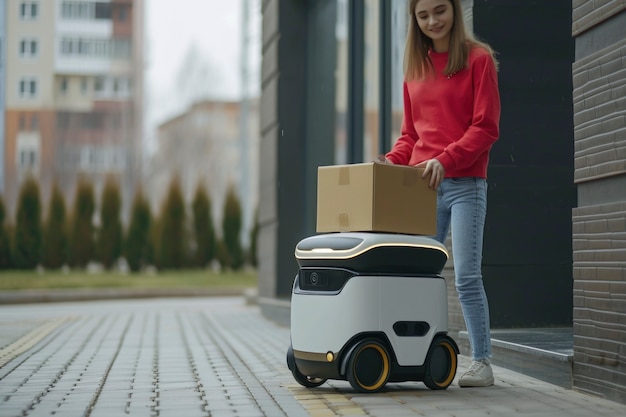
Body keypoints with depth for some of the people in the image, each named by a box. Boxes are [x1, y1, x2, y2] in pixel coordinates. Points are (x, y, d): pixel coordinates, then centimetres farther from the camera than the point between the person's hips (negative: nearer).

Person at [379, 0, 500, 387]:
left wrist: (446, 159, -19)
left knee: (467, 276, -7)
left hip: (464, 184, -5)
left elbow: (486, 127, -6)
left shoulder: (478, 59, 1)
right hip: (421, 185, 5)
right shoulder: (416, 68, 17)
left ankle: (482, 362, 1)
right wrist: (392, 162, 1)